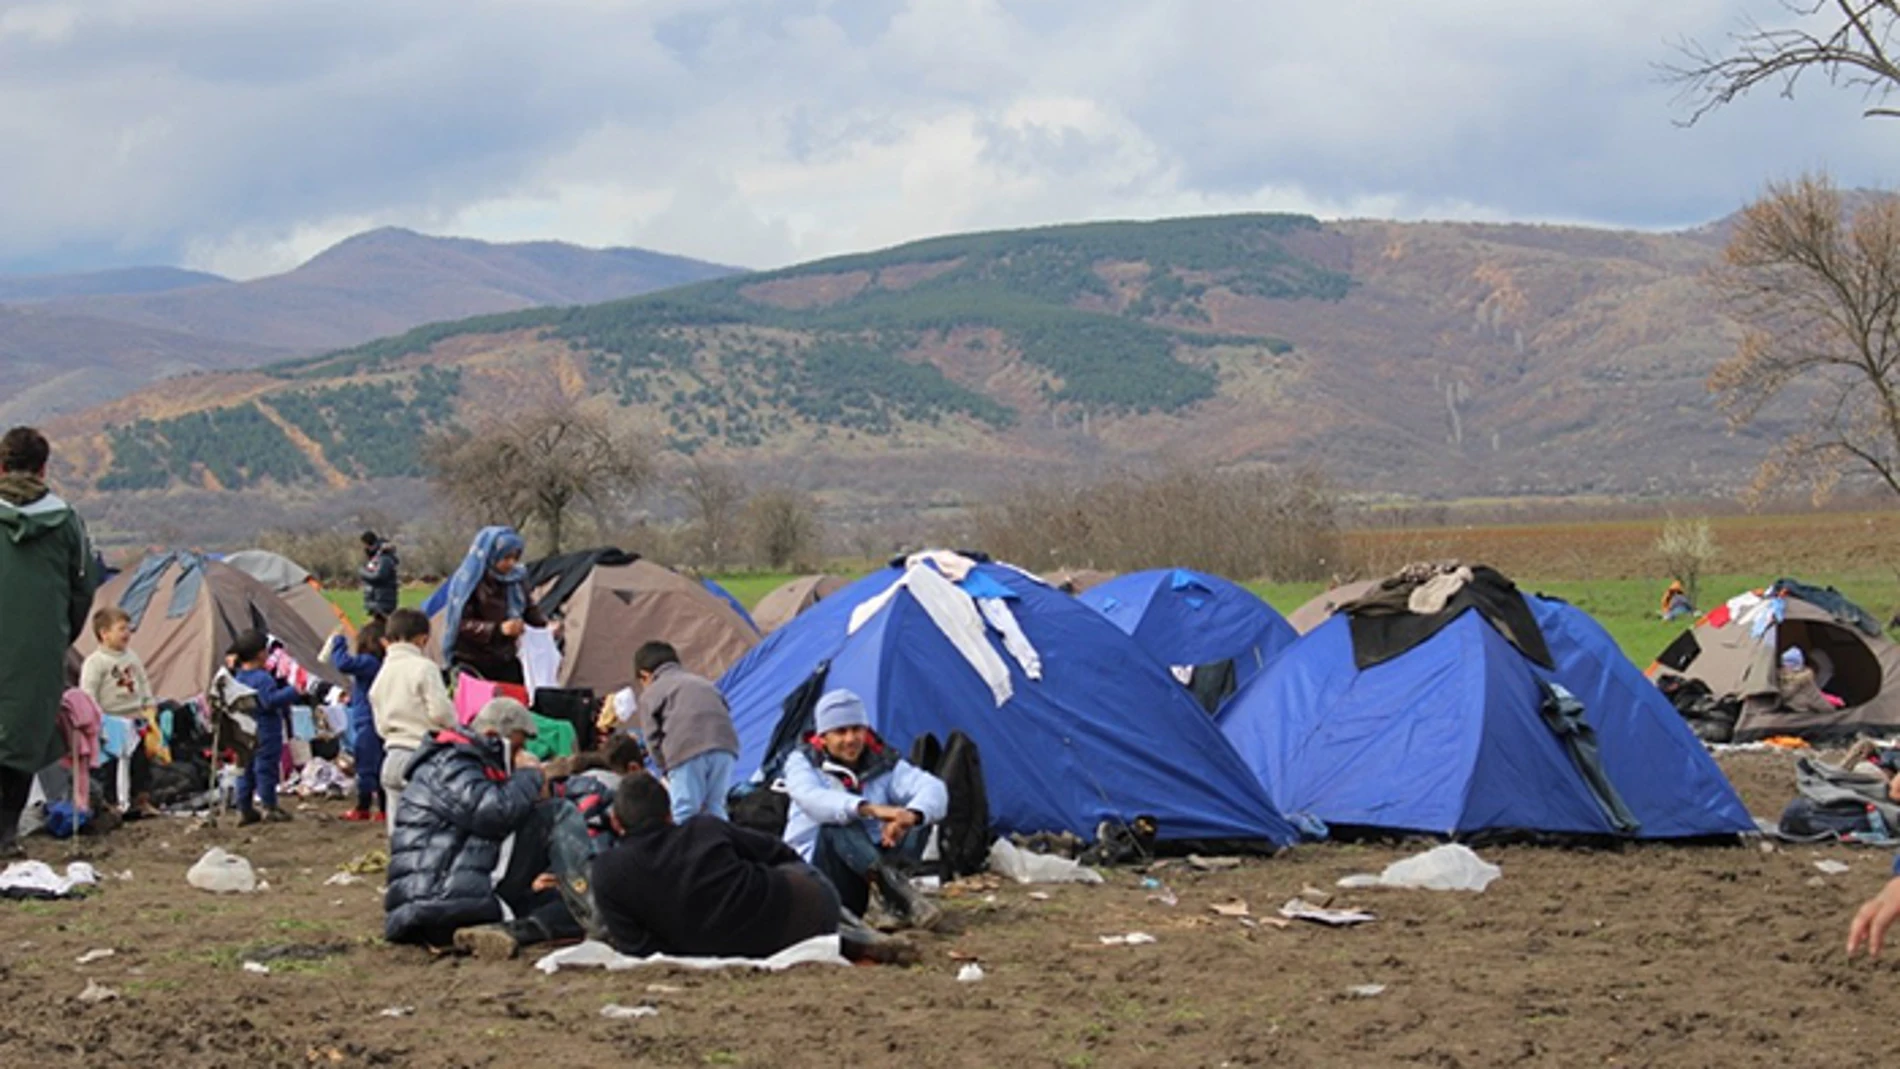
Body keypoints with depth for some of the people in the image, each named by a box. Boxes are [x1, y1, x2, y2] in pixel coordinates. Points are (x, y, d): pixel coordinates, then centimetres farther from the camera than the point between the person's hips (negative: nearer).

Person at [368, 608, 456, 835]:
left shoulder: (381, 675, 11)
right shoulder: (424, 667, -9)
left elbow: (380, 725, 14)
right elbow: (441, 710, -14)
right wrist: (454, 726, 5)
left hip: (392, 756, 6)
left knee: (398, 829, 8)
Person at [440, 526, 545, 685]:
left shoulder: (515, 579, 3)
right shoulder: (468, 582, -13)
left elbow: (529, 610, 16)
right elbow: (463, 624, -18)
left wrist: (546, 624, -5)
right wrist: (498, 629, -29)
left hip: (505, 662, 5)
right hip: (472, 663, -5)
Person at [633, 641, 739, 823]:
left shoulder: (650, 693, 20)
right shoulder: (706, 684, 35)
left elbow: (654, 739, 11)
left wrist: (666, 768, 21)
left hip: (686, 749, -5)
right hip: (724, 743, 5)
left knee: (684, 815, -2)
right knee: (714, 810, 14)